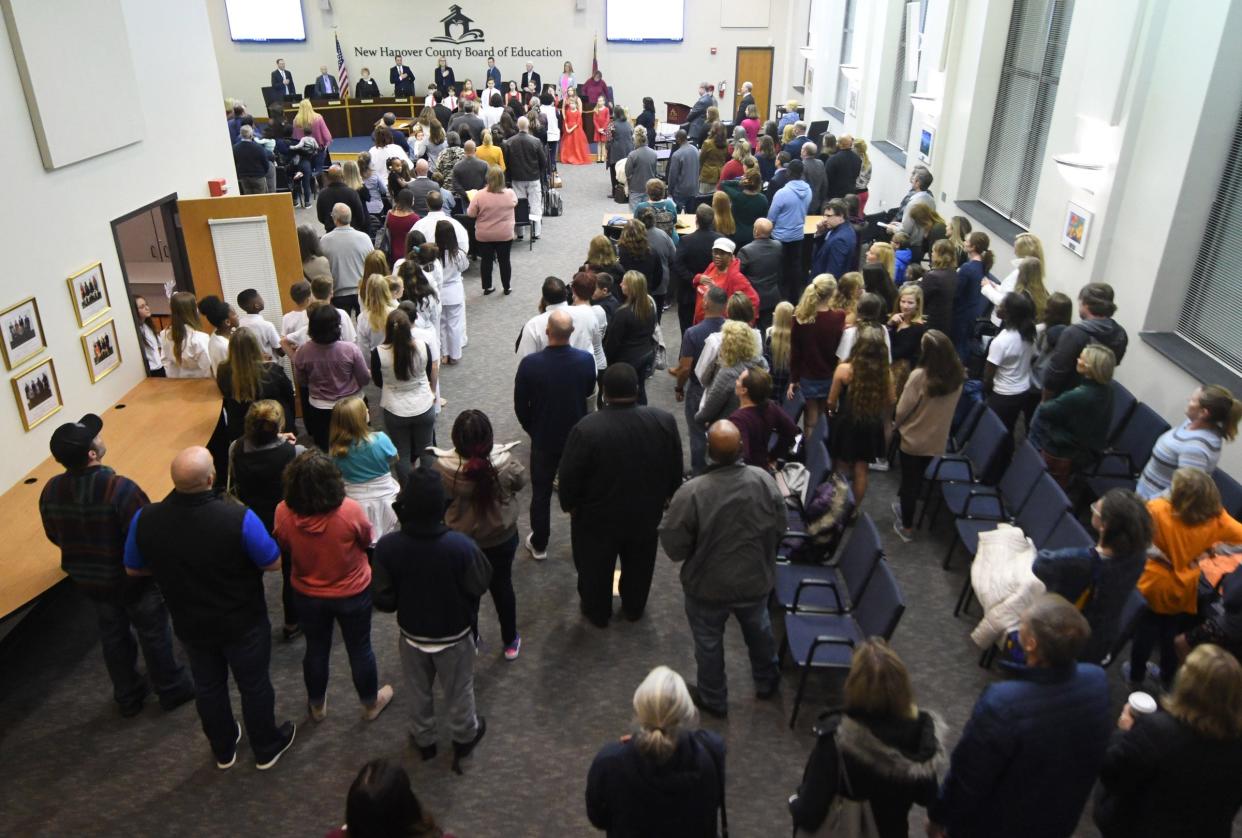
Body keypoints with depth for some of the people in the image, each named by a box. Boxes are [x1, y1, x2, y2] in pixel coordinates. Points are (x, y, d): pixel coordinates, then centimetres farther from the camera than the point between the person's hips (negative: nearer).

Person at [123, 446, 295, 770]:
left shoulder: (145, 520, -22)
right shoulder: (238, 517, -34)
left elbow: (133, 569, -3)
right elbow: (274, 563, -19)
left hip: (190, 624, 4)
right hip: (243, 622, -3)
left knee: (208, 686, 26)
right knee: (254, 684, 20)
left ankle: (223, 749, 48)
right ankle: (267, 748, 41)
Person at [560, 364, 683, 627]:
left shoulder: (587, 428, -30)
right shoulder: (664, 421, -19)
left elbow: (569, 476, -18)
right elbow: (675, 469, -4)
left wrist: (569, 505, 1)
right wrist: (666, 496, 13)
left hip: (598, 518, -2)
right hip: (646, 515, 3)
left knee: (596, 567, 23)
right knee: (638, 565, 28)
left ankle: (597, 612, 45)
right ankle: (634, 608, 49)